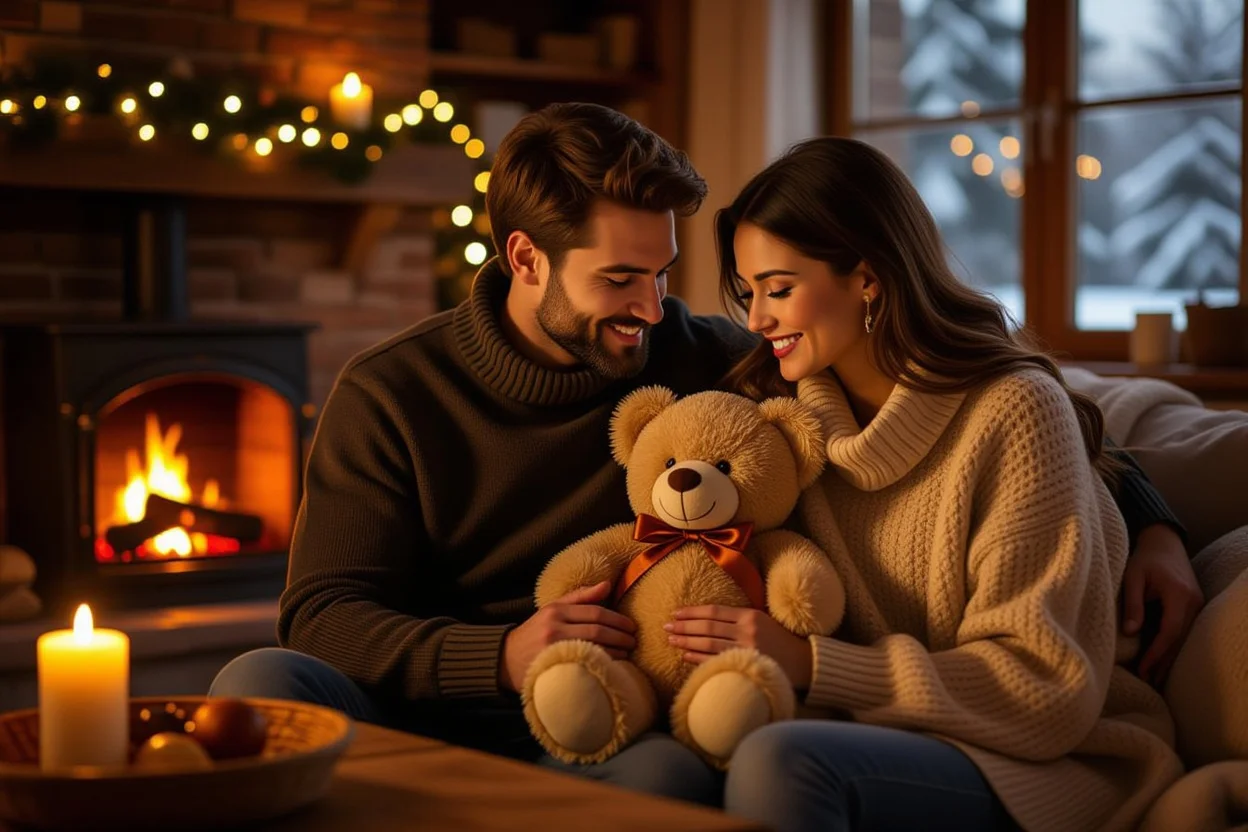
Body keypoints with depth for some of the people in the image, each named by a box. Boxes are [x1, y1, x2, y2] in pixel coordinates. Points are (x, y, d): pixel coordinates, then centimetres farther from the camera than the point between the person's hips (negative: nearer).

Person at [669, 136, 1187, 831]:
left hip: (1048, 767, -5)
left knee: (780, 761, -34)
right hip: (890, 744, 5)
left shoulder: (1015, 412, -11)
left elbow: (1045, 687, -14)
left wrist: (810, 664, -20)